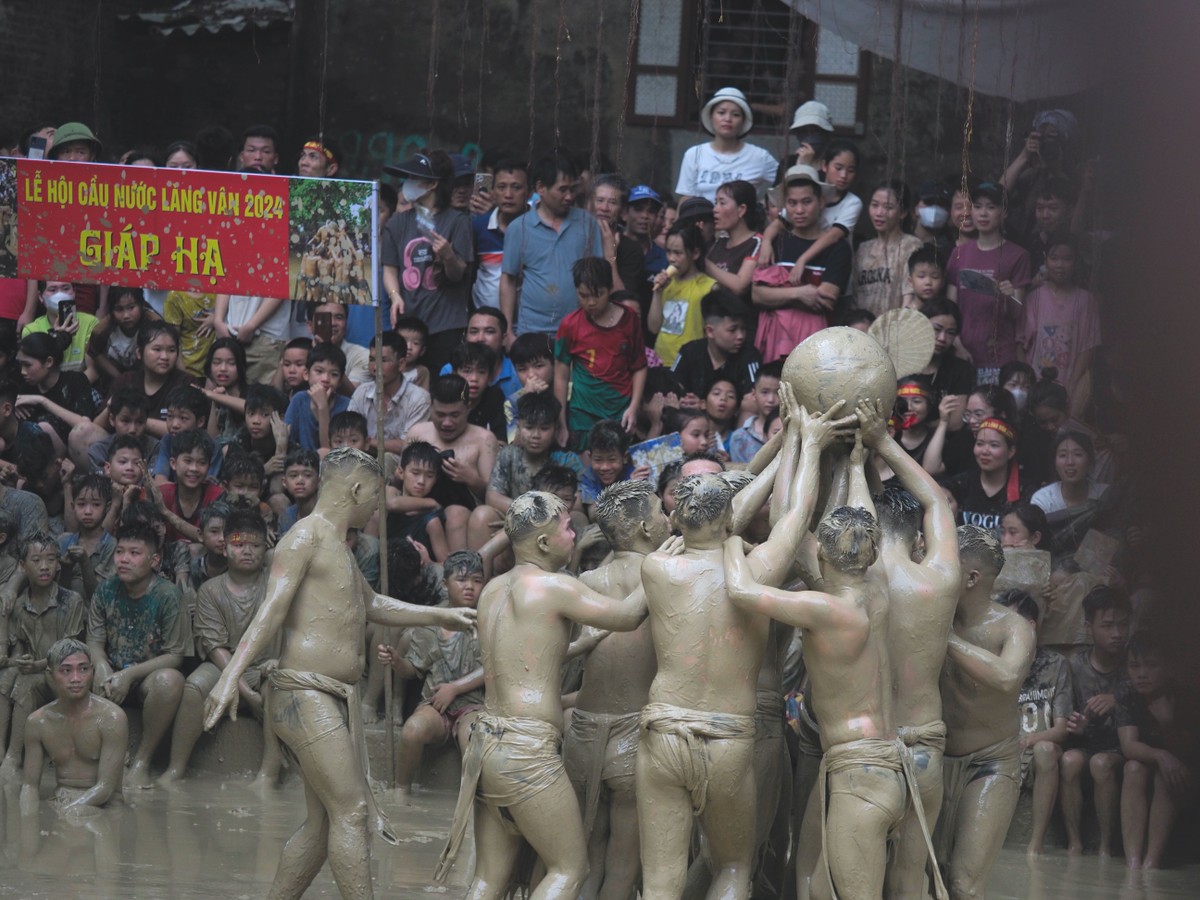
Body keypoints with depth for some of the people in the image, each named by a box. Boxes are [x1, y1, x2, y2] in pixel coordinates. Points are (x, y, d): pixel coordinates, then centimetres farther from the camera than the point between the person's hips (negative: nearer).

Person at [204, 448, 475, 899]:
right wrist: (232, 674, -29)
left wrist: (442, 616, 43)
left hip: (339, 698, 10)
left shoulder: (338, 546, 23)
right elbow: (272, 609, -19)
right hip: (305, 694, -10)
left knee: (324, 823, 8)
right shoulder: (306, 536, -7)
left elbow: (373, 605, 39)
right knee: (351, 812, -14)